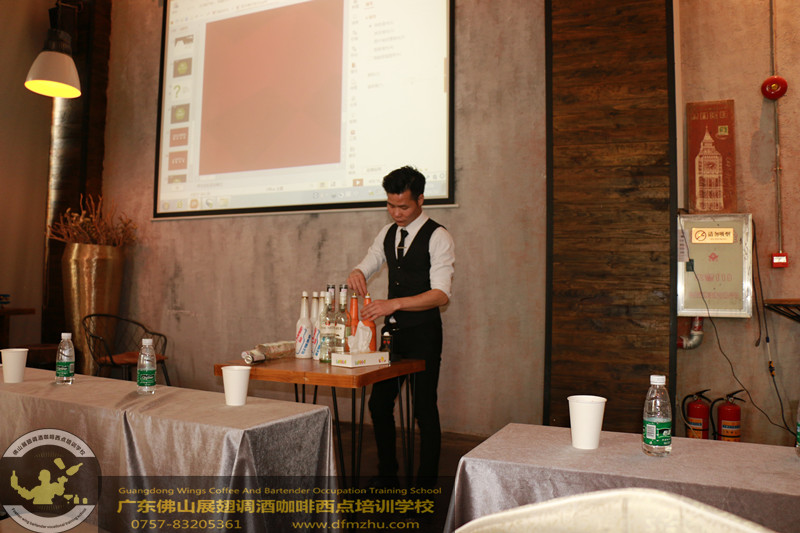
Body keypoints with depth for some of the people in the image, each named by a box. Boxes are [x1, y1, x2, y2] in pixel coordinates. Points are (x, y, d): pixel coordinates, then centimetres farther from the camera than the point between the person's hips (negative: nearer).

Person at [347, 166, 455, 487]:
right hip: (392, 331, 7)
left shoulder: (438, 237, -13)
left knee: (425, 409, 1)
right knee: (379, 403, 12)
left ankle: (426, 484, 18)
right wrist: (357, 273, -8)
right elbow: (368, 265, 18)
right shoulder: (387, 233, 9)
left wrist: (394, 304, -34)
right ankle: (387, 476, 30)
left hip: (423, 334, -7)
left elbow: (441, 294, -22)